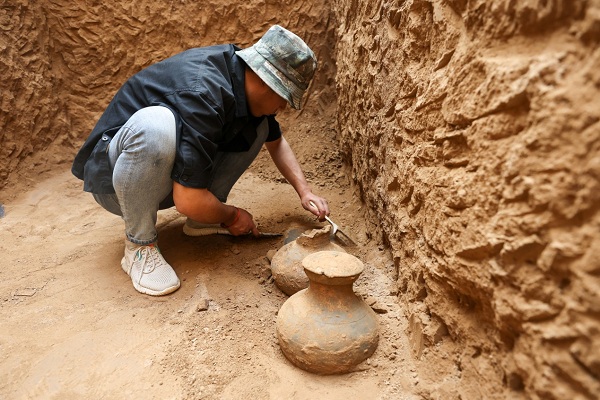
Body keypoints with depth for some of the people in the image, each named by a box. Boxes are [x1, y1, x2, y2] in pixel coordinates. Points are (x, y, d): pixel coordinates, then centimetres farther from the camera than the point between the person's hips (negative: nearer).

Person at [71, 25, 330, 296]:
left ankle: (200, 222, 0)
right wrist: (232, 217, -13)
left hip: (164, 174, 7)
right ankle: (139, 246, -19)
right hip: (113, 177, -7)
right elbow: (188, 201, -33)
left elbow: (276, 141, 11)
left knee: (257, 126, -3)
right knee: (155, 124, -40)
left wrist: (304, 192, -1)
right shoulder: (203, 94, -33)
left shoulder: (246, 80, -6)